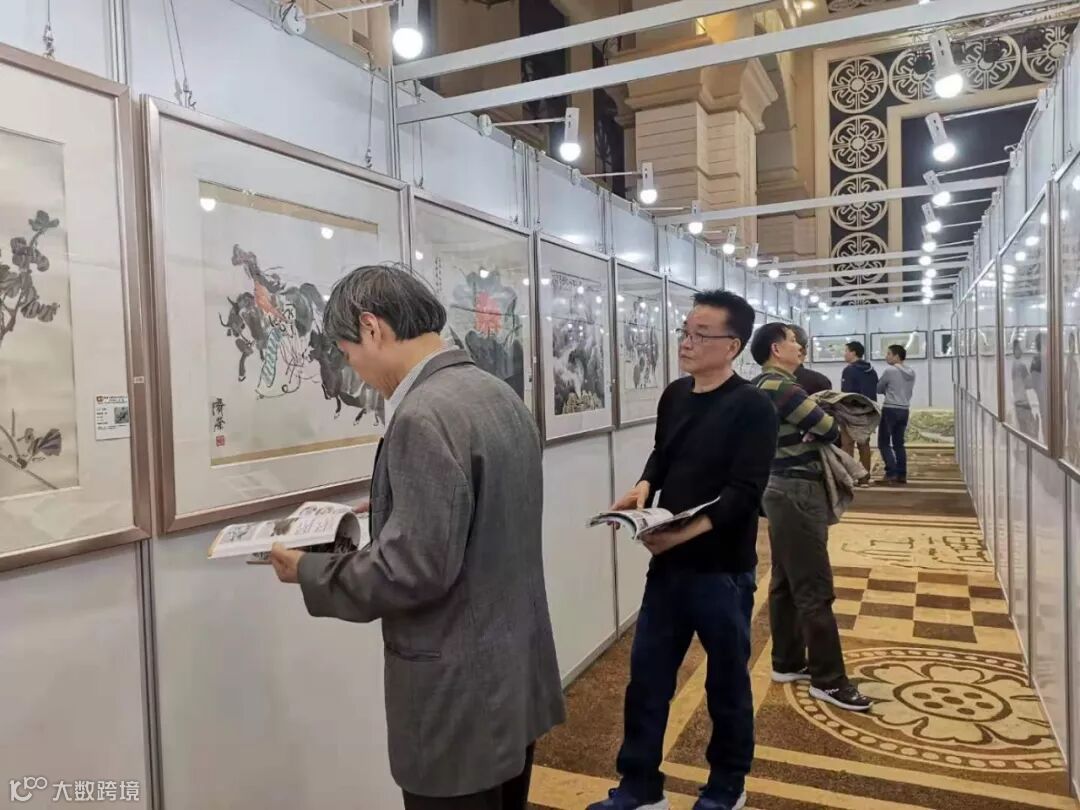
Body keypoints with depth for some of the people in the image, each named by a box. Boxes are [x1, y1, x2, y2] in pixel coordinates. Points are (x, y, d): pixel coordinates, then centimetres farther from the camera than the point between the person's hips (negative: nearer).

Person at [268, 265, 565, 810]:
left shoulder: (424, 416, -24)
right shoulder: (499, 395, 5)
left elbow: (415, 571, -25)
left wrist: (310, 572, -11)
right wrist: (393, 515, 14)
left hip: (459, 697, -8)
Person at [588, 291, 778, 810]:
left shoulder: (751, 406, -12)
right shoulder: (674, 396, 7)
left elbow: (744, 492, -20)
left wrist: (687, 531, -29)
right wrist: (644, 486, -3)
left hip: (723, 570, -5)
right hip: (668, 564, 6)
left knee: (726, 681, 13)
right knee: (646, 676, 11)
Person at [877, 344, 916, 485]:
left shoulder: (890, 371, -11)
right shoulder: (911, 372, 9)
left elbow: (878, 389, -1)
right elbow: (909, 392, 17)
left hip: (890, 409, -7)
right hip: (905, 410, 7)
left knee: (884, 443, 0)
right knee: (899, 443, 14)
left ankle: (891, 473, -8)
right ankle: (902, 474, 11)